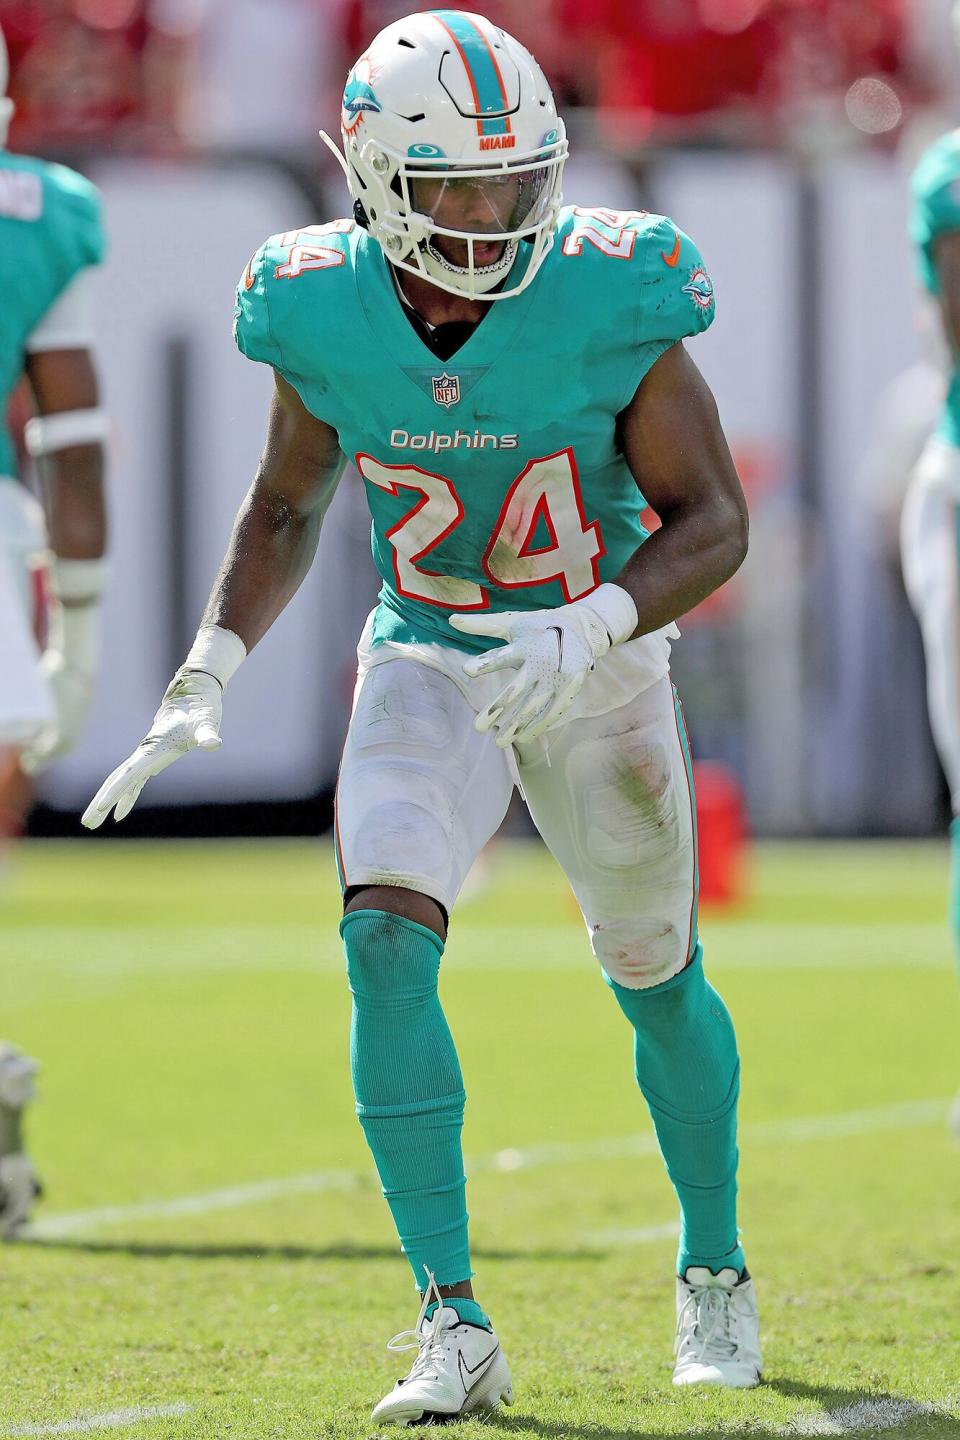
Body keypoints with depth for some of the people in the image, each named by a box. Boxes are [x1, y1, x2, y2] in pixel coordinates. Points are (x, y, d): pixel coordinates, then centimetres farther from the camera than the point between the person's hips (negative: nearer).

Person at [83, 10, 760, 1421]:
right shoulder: (324, 311, -15)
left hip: (597, 667, -1)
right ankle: (455, 1324, -19)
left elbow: (715, 521, -17)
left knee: (656, 977, 14)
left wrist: (591, 631, -34)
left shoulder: (606, 301, -24)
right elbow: (286, 509, 3)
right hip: (428, 662, 1)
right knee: (388, 940, -21)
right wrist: (206, 681, -9)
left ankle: (716, 1273, 40)